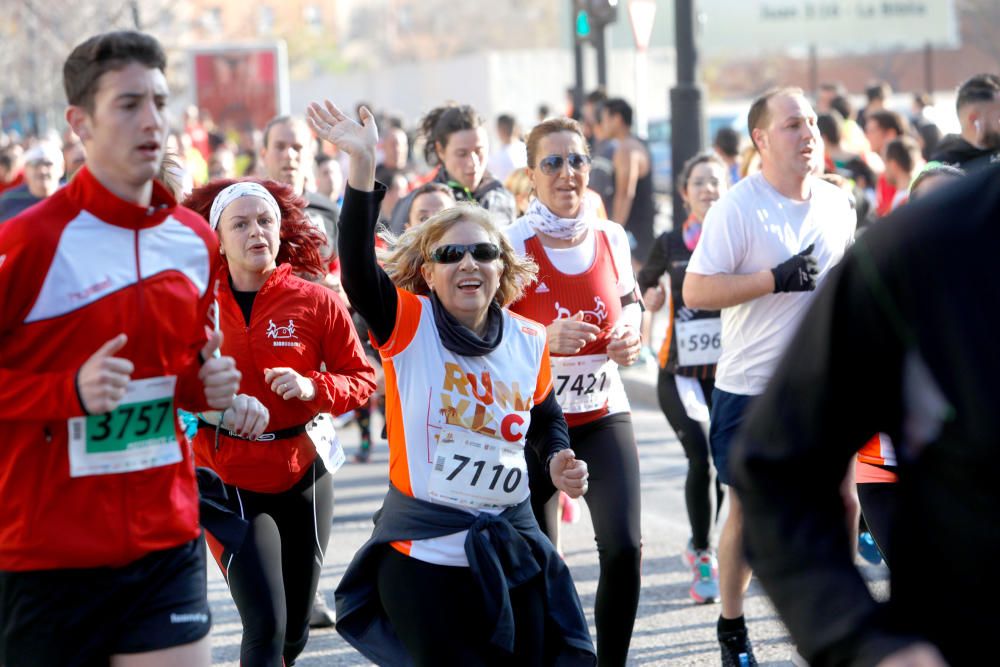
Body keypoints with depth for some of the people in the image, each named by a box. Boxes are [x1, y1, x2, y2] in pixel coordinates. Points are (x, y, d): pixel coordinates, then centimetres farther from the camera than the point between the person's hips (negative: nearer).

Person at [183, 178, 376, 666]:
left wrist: (313, 387, -15)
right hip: (230, 479, -3)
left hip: (304, 474, 3)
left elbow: (362, 377, 3)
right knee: (266, 627, -15)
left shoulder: (316, 302, -3)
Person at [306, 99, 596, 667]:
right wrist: (363, 166, -36)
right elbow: (358, 268, -26)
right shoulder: (408, 325, -7)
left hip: (513, 544, 4)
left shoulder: (530, 341, 4)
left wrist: (559, 458, 2)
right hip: (423, 550, -4)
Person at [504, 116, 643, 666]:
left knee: (624, 547, -11)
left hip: (602, 414, 3)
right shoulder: (512, 244, -12)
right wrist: (545, 338, -28)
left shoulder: (611, 237, 1)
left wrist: (630, 332, -3)